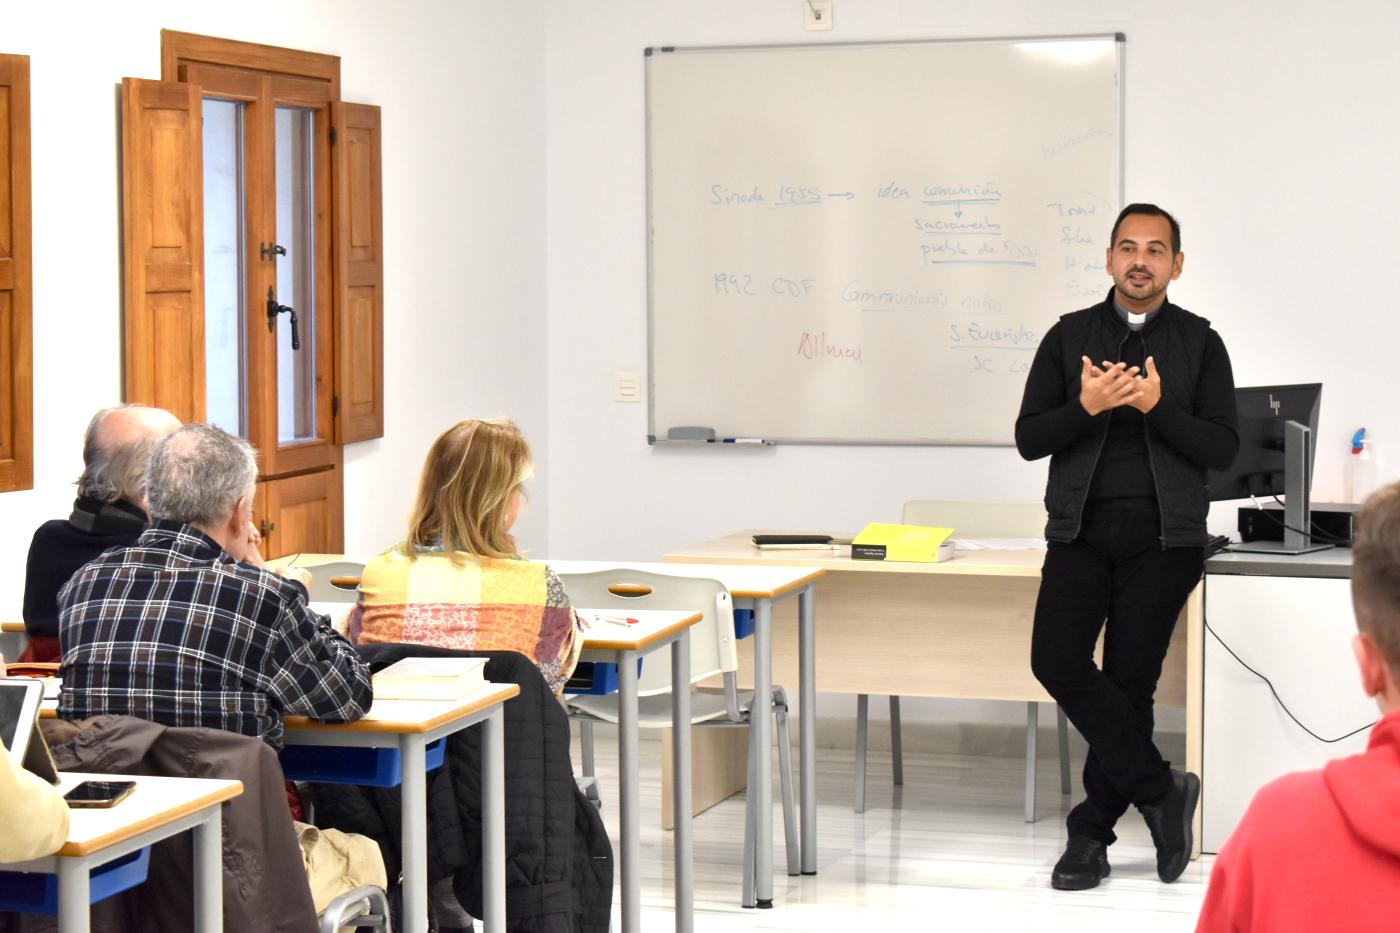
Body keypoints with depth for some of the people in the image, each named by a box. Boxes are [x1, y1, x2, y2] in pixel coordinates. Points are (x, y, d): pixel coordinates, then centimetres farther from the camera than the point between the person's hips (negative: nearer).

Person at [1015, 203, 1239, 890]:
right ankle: (1159, 790, 0)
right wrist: (1086, 406, -13)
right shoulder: (1070, 336, 10)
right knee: (1057, 661, -14)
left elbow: (1223, 448, -1)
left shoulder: (1199, 343, 7)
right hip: (1081, 529, 2)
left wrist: (1156, 407, -15)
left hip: (1163, 535, -1)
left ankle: (1092, 835, 9)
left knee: (1129, 682, -2)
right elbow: (1028, 438, 5)